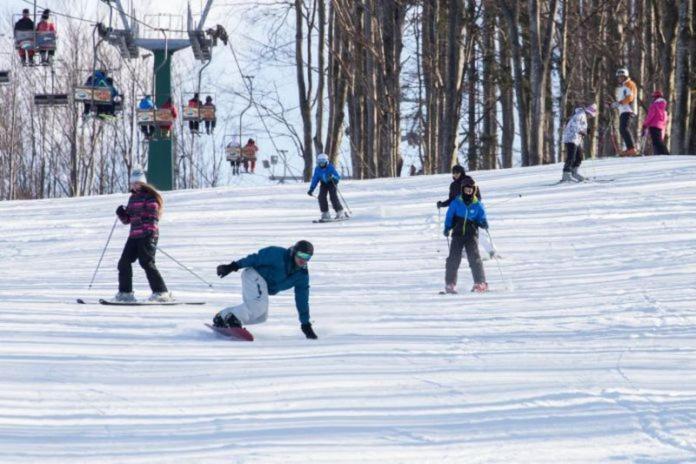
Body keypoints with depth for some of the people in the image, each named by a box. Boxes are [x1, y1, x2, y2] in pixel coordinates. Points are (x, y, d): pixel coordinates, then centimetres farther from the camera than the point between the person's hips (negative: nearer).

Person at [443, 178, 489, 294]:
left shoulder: (477, 205, 4)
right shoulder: (456, 203, 3)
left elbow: (482, 219, 9)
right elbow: (449, 216, 9)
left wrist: (484, 224, -12)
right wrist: (447, 228, -1)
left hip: (472, 235, 0)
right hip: (458, 234, 0)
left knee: (474, 258, -11)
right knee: (454, 258, -6)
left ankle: (480, 283, -7)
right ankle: (450, 284, 1)